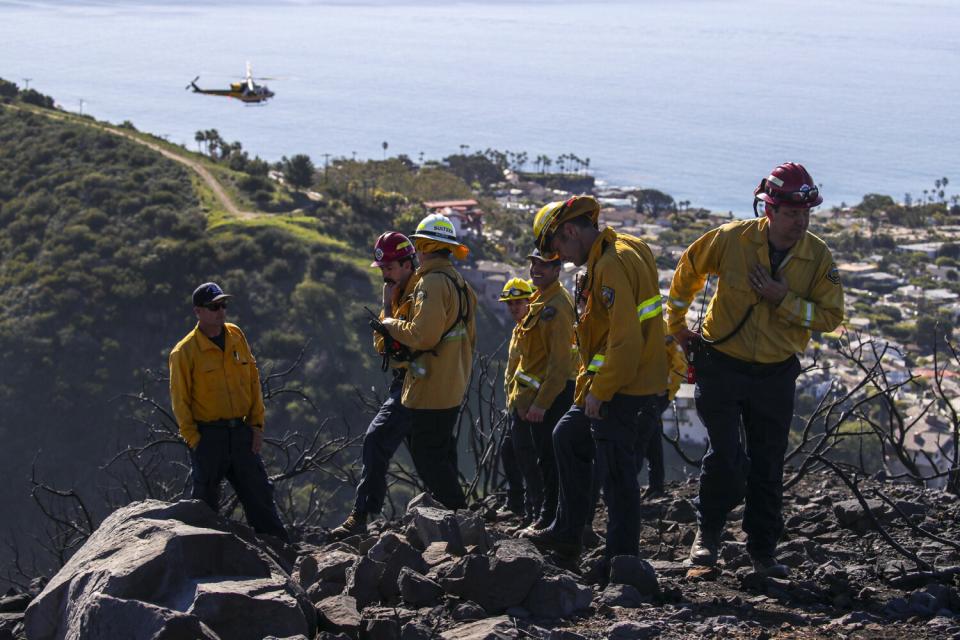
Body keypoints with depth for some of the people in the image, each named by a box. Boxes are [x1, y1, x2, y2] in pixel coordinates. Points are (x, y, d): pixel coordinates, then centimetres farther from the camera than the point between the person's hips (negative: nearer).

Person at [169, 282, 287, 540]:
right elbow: (180, 400, -5)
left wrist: (256, 423, 4)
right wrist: (193, 439, -9)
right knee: (206, 500, 3)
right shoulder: (184, 351, -7)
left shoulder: (236, 336, 6)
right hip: (208, 436, -4)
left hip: (241, 431, 4)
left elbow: (253, 380, 10)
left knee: (259, 491, 6)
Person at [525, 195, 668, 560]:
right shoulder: (623, 250, 12)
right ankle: (567, 533, 29)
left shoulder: (612, 265, -21)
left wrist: (599, 392, -18)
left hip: (625, 391, -11)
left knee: (616, 474, -4)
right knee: (568, 436, 23)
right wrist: (590, 383, 16)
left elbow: (626, 340, -26)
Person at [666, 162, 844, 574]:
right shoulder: (732, 239, -12)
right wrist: (676, 323, 12)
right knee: (727, 457, -10)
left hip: (776, 374, 2)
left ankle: (762, 549, 23)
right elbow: (689, 269, 6)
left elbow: (830, 316, -9)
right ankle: (708, 533, 14)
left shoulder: (819, 256, -8)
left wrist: (783, 299, -22)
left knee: (768, 467, 9)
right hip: (722, 366, -2)